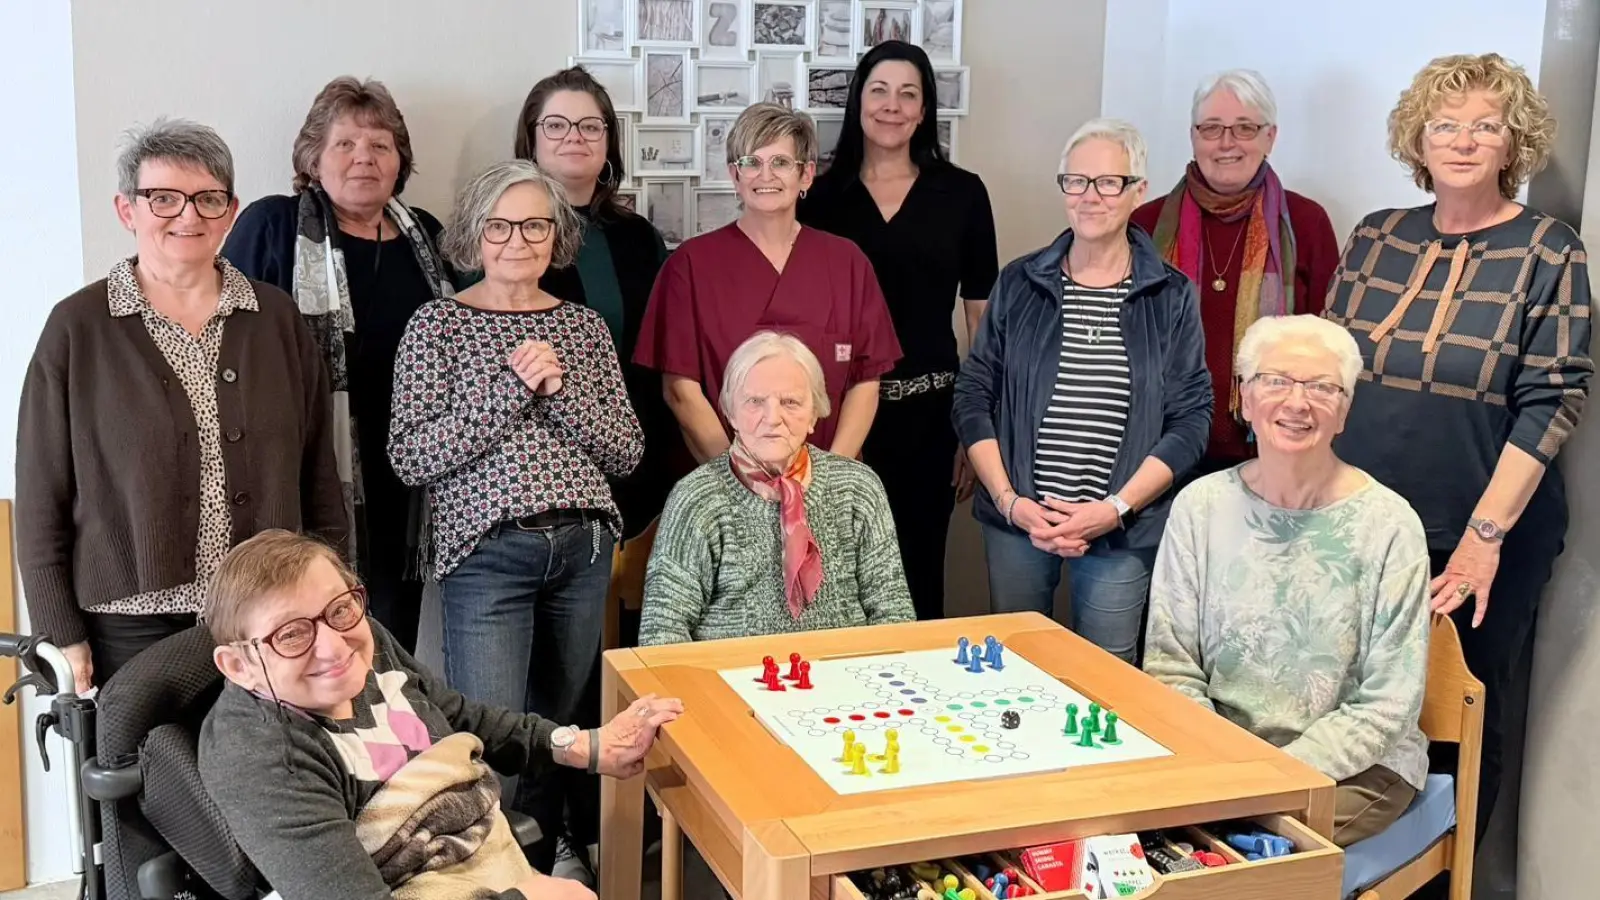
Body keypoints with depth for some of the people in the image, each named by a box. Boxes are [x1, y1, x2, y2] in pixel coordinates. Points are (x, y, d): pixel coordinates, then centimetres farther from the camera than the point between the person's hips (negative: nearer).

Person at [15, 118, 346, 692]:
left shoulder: (276, 318, 5)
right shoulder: (77, 328, -2)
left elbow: (318, 471, 9)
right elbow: (42, 498, 0)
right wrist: (63, 636, -3)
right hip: (131, 632, -2)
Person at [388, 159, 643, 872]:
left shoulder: (584, 326, 10)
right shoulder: (438, 325, 0)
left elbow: (625, 451, 4)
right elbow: (411, 457, -10)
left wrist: (559, 387, -11)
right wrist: (511, 386, -14)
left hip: (584, 548, 4)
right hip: (487, 555, -4)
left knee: (561, 731, 13)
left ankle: (541, 876, 31)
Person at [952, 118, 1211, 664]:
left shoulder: (1171, 298, 1)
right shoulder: (1019, 284, 4)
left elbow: (1190, 420, -2)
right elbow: (973, 398, 4)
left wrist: (1116, 508, -12)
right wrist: (1010, 500, -7)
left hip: (1122, 533, -1)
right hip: (1017, 519, 1)